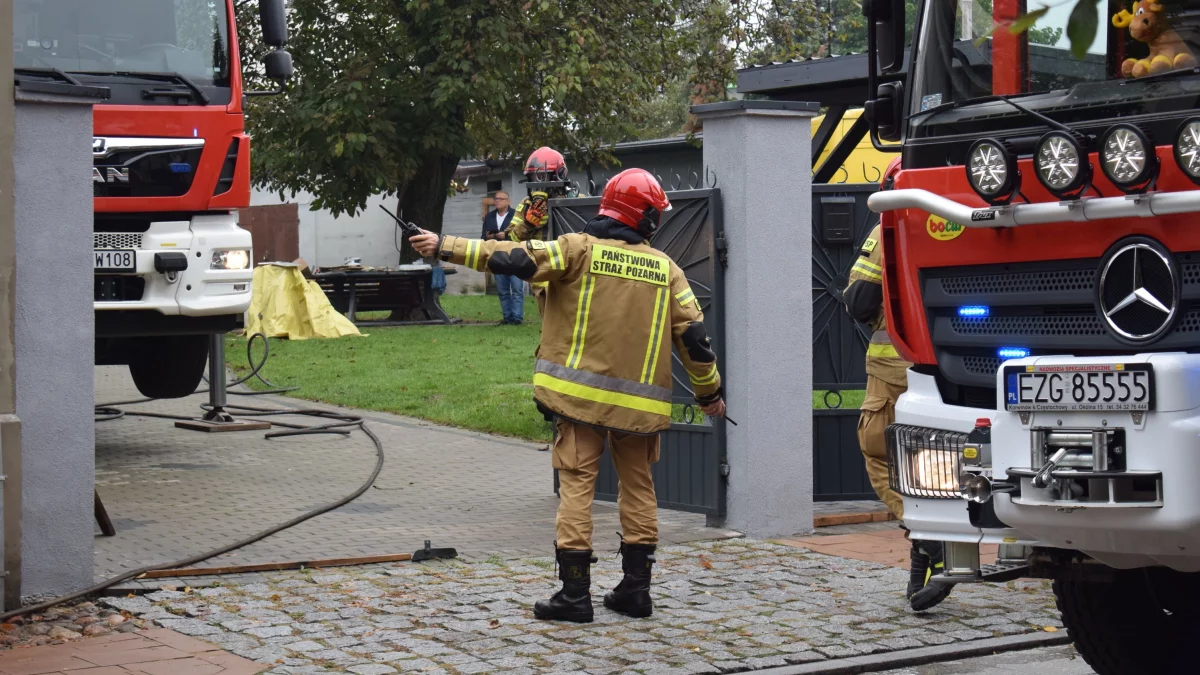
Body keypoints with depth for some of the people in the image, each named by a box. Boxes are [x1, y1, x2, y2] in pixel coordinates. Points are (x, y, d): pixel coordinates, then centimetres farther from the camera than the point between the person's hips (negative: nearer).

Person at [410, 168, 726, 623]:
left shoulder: (580, 249, -4)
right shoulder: (665, 268, 4)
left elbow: (515, 258, -12)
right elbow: (692, 336, 5)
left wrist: (446, 247, -7)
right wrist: (709, 392, 17)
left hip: (582, 392, -3)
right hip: (640, 401, 3)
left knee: (577, 486, 1)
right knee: (638, 487, 15)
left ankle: (575, 594, -2)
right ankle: (635, 589, 17)